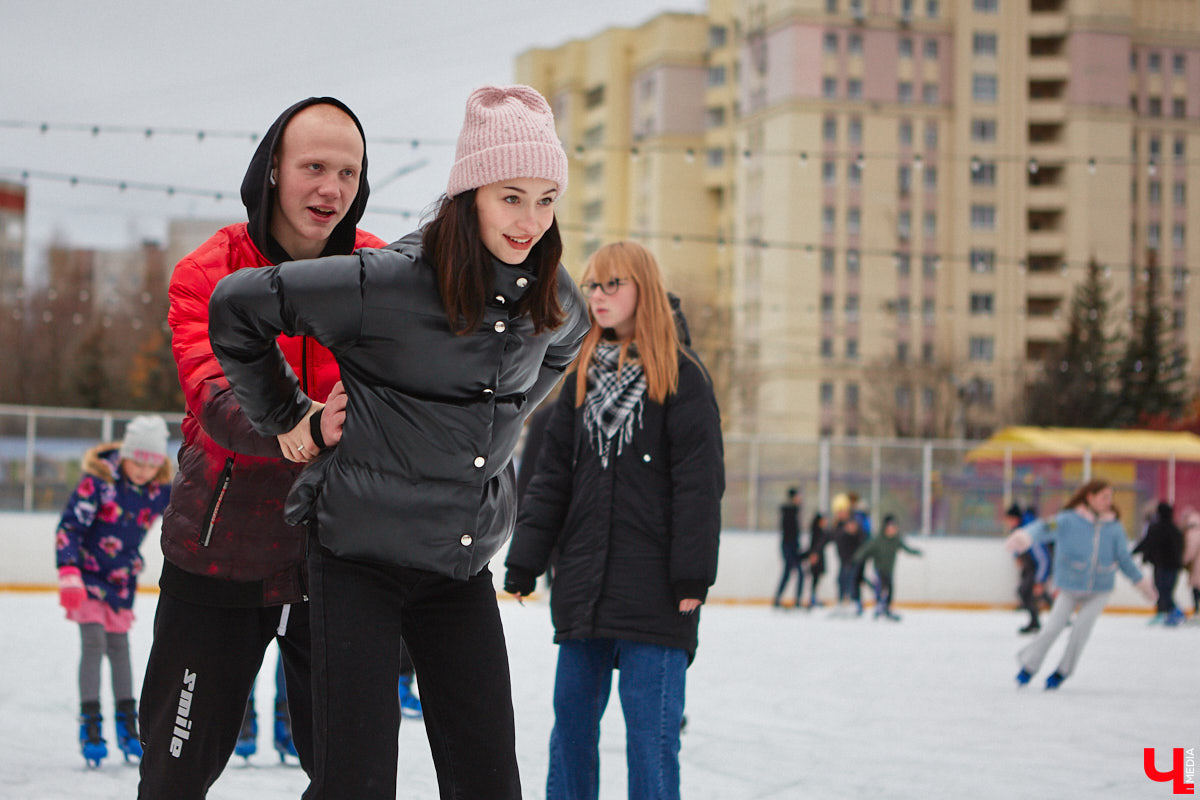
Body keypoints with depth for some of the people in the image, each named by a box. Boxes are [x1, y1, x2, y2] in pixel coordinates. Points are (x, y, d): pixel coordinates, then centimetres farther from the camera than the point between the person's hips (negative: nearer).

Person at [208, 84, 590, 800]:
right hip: (361, 559, -5)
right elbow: (237, 305, -8)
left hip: (464, 569, 5)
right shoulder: (389, 283, -16)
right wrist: (287, 416, 1)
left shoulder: (555, 305, 1)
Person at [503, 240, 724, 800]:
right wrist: (523, 564, 7)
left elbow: (699, 482, -7)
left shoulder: (681, 376, -2)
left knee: (651, 732, -5)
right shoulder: (582, 376, 13)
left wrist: (692, 576, -13)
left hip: (654, 587, -5)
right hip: (583, 584, 5)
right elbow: (552, 477, 13)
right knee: (572, 723, 9)